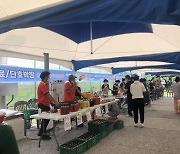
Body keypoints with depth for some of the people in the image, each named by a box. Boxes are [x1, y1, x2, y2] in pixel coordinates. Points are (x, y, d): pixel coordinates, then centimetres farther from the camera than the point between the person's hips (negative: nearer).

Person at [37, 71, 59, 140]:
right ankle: (43, 134, 8)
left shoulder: (44, 84, 13)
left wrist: (51, 102, 15)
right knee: (46, 118, -3)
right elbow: (48, 95, -25)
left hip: (45, 104, 10)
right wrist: (55, 102, -28)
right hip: (43, 104, -10)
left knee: (46, 118, 16)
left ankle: (41, 132, 27)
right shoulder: (42, 85, -19)